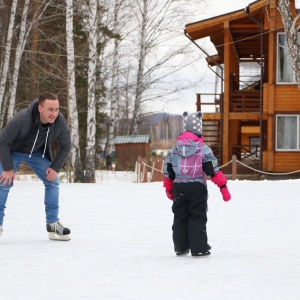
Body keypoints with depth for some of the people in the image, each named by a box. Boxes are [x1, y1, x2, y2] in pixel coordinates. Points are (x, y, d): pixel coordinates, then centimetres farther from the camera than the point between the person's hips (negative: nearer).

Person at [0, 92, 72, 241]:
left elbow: (65, 146, -8)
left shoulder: (60, 121, -28)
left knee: (53, 181, -6)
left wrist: (55, 167, -15)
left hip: (38, 153, 4)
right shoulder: (22, 118, -41)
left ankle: (53, 223, 2)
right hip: (13, 152, -4)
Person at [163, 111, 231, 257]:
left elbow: (168, 172, 10)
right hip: (197, 187, -3)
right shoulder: (203, 149, -8)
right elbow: (213, 170, -10)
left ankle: (180, 247, 18)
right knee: (197, 218, 0)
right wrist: (223, 187, -5)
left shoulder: (174, 149, 4)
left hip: (179, 188, 3)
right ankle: (199, 248, -6)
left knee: (180, 217, 13)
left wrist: (169, 189, 23)